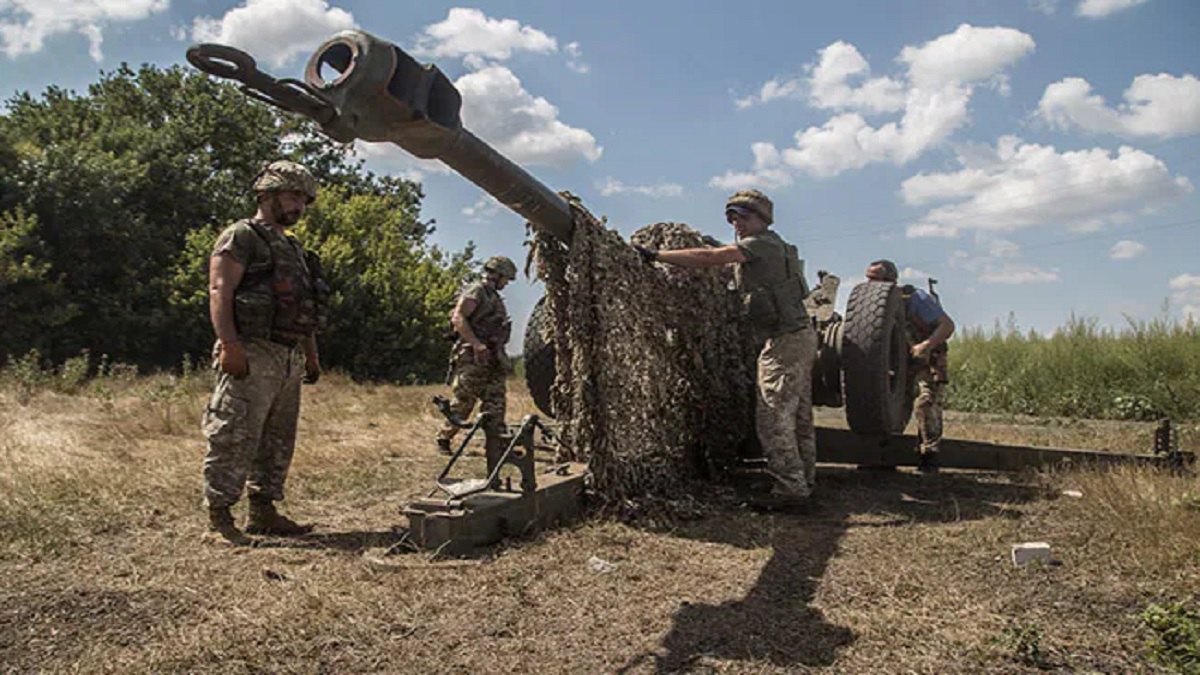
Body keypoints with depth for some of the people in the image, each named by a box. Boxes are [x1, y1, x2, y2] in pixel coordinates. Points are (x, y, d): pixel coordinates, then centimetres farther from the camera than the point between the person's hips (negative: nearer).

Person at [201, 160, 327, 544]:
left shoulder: (294, 249, 24)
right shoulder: (241, 238, -2)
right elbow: (220, 292, -13)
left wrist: (311, 355, 20)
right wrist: (230, 345, -23)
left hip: (289, 360, 9)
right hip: (252, 355, -9)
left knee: (278, 441, 12)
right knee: (236, 439, -8)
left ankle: (263, 512, 20)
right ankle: (219, 516, -1)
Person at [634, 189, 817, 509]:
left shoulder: (761, 243, -10)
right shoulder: (774, 247, 21)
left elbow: (708, 258, -19)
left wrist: (657, 255, -18)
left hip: (784, 340, -10)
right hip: (799, 336, 10)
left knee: (772, 416, -9)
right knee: (798, 416, 13)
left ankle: (789, 488, -8)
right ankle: (805, 480, 21)